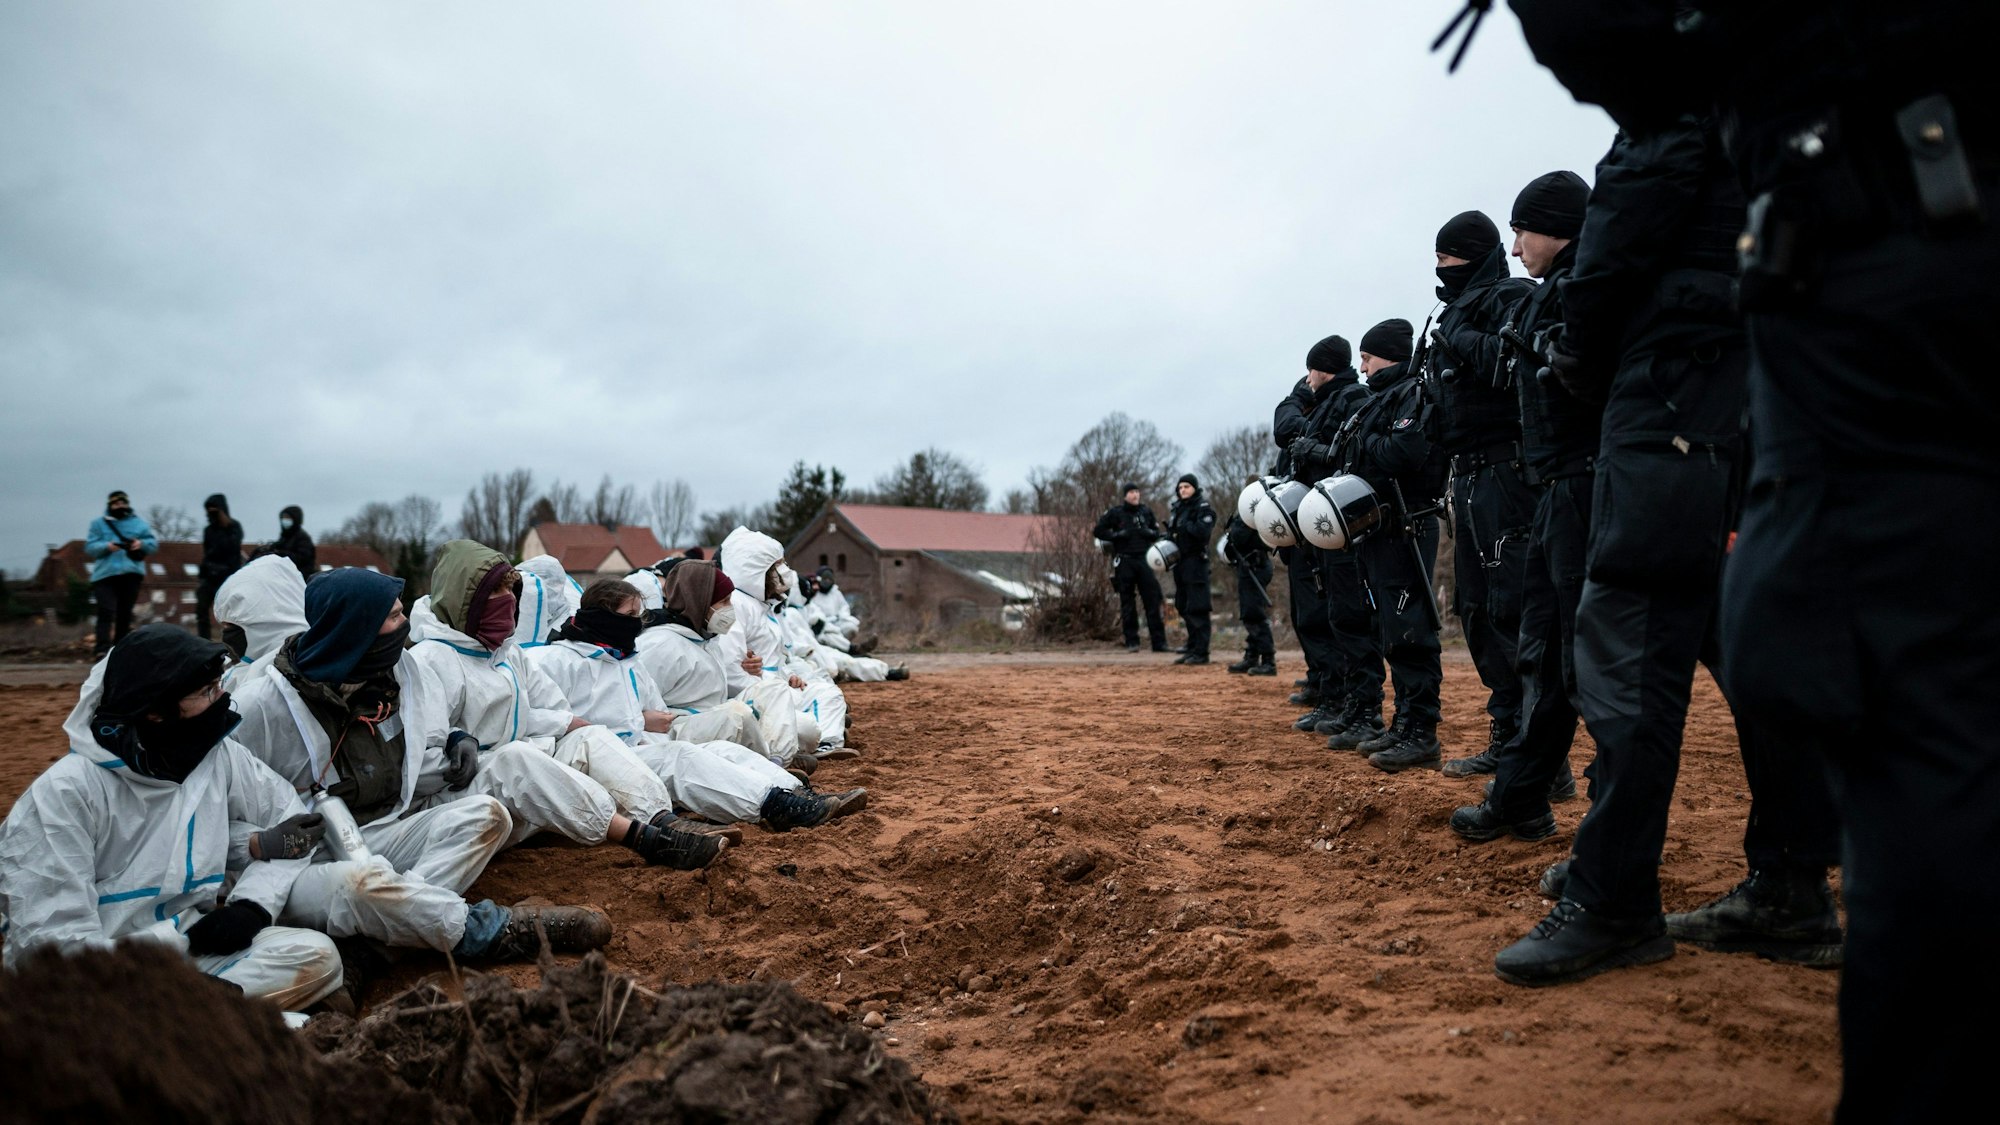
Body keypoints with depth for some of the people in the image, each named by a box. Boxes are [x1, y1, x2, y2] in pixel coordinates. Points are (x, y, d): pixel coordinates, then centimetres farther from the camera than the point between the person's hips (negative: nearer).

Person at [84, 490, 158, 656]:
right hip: (105, 574, -2)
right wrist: (107, 546, -17)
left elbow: (154, 544, 9)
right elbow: (89, 548, 3)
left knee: (125, 613, 8)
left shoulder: (139, 523, 15)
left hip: (131, 574, 2)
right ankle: (102, 649, -22)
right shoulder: (99, 524, 11)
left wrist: (142, 544, -13)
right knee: (106, 611, -15)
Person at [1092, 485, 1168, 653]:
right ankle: (1132, 642, 7)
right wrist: (1117, 535, -10)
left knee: (1152, 601, -2)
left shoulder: (1146, 511, 10)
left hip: (1144, 559, 2)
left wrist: (1149, 533, -4)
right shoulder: (1115, 512, 1)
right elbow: (1098, 531, 2)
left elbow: (1157, 531, 18)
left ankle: (1159, 642, 2)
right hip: (1124, 562, -2)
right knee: (1127, 603, 2)